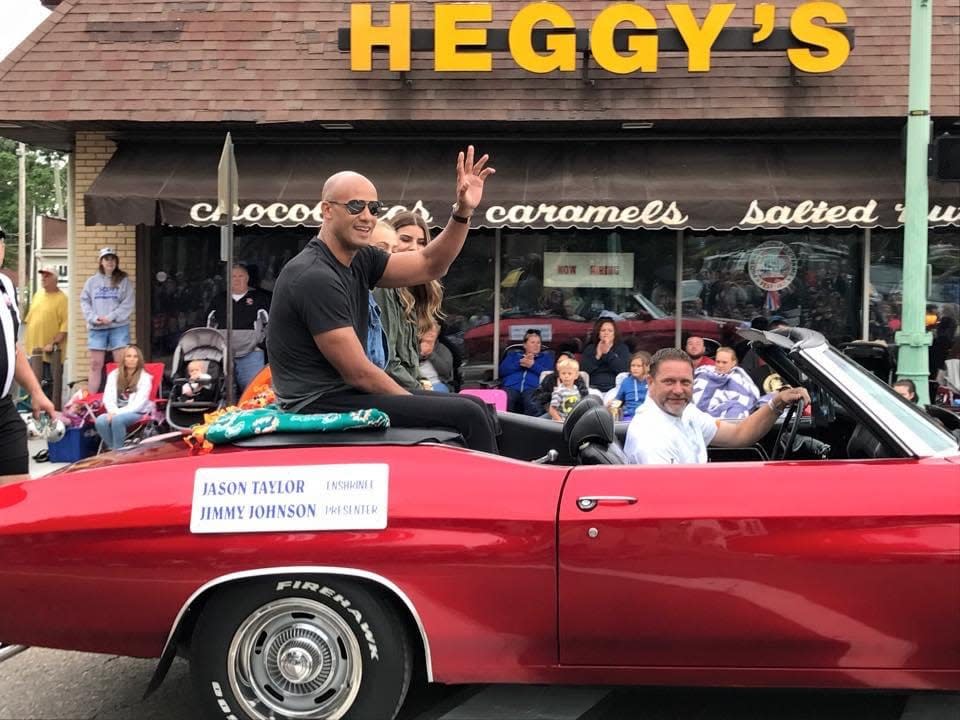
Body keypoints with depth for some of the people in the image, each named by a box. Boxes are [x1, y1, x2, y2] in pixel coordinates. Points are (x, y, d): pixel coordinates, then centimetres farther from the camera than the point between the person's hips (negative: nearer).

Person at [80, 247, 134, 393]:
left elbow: (128, 303, -3)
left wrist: (111, 317, -12)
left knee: (122, 364, -6)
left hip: (119, 327, -2)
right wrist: (93, 318, -8)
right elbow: (84, 301, 8)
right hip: (96, 328, 2)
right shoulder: (91, 281, 12)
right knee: (95, 365, 4)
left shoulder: (123, 280, 4)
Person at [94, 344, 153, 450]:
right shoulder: (114, 375, 9)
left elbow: (138, 404, -12)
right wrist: (113, 411, -20)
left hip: (137, 413, -4)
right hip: (117, 412, 4)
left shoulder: (144, 377, -4)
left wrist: (117, 413, -21)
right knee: (100, 421, -28)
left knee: (117, 419, -35)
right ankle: (112, 449, -13)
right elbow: (108, 398, 1)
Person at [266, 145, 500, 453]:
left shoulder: (359, 260, 9)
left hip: (344, 392, 10)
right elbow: (358, 372, -19)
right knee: (467, 416, -15)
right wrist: (415, 403, -8)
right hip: (321, 404, -10)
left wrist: (463, 212, -2)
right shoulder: (315, 277, -19)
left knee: (477, 408, 8)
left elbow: (429, 266, 11)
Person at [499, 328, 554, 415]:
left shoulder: (546, 356, 28)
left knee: (534, 406, -38)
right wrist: (519, 363, 2)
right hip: (511, 387, 1)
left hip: (533, 388, -1)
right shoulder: (513, 354, 31)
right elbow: (502, 370, 14)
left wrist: (533, 365, -2)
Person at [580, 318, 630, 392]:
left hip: (615, 388, -1)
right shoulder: (589, 349, 15)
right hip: (594, 388, 1)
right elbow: (583, 370, 2)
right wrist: (597, 356, -7)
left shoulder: (622, 348, 12)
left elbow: (623, 369, -5)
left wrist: (608, 353, -10)